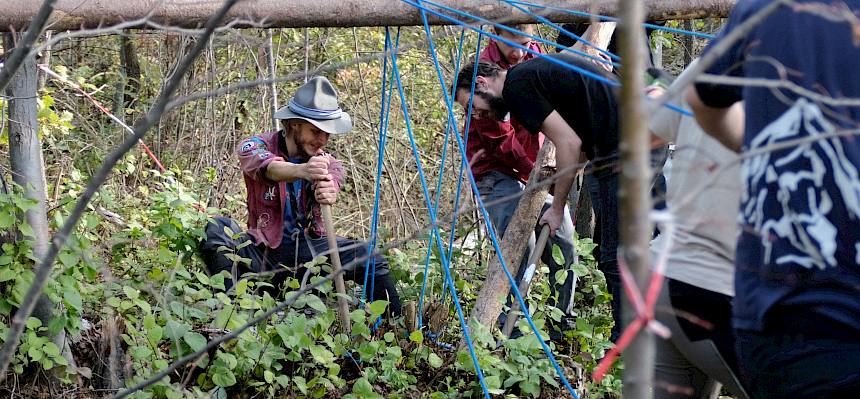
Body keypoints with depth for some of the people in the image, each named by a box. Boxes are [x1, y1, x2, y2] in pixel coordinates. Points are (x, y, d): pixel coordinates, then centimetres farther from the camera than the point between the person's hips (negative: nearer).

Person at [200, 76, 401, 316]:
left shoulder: (327, 164, 3)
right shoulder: (253, 147, -6)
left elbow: (331, 181, -23)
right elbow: (269, 168, -32)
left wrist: (328, 193, -49)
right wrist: (302, 170, -55)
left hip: (307, 248, 2)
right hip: (262, 251, -2)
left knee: (371, 260, -23)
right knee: (216, 229, -30)